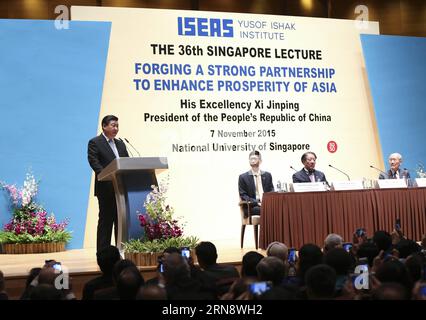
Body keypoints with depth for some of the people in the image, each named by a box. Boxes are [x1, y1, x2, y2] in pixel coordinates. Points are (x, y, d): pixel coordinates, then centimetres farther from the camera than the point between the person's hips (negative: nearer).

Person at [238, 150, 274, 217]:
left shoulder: (267, 175, 16)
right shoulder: (243, 177, 6)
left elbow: (271, 192, 14)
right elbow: (243, 195, 0)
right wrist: (257, 202, -15)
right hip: (251, 207, -3)